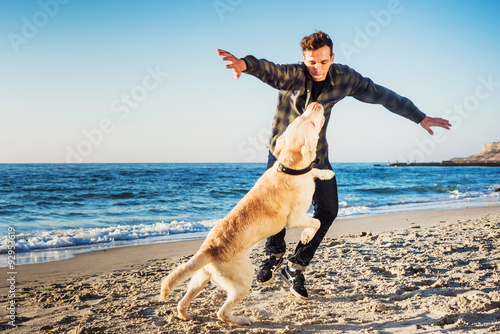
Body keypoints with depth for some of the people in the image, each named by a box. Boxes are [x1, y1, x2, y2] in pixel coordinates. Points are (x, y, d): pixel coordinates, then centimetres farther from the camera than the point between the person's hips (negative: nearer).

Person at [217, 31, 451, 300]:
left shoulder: (344, 78, -12)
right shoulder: (292, 76, -24)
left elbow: (381, 95, -3)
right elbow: (269, 70, -46)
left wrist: (420, 117, 0)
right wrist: (245, 64, -71)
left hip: (316, 154, 3)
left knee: (327, 210, -2)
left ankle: (295, 268, 12)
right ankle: (275, 254, 14)